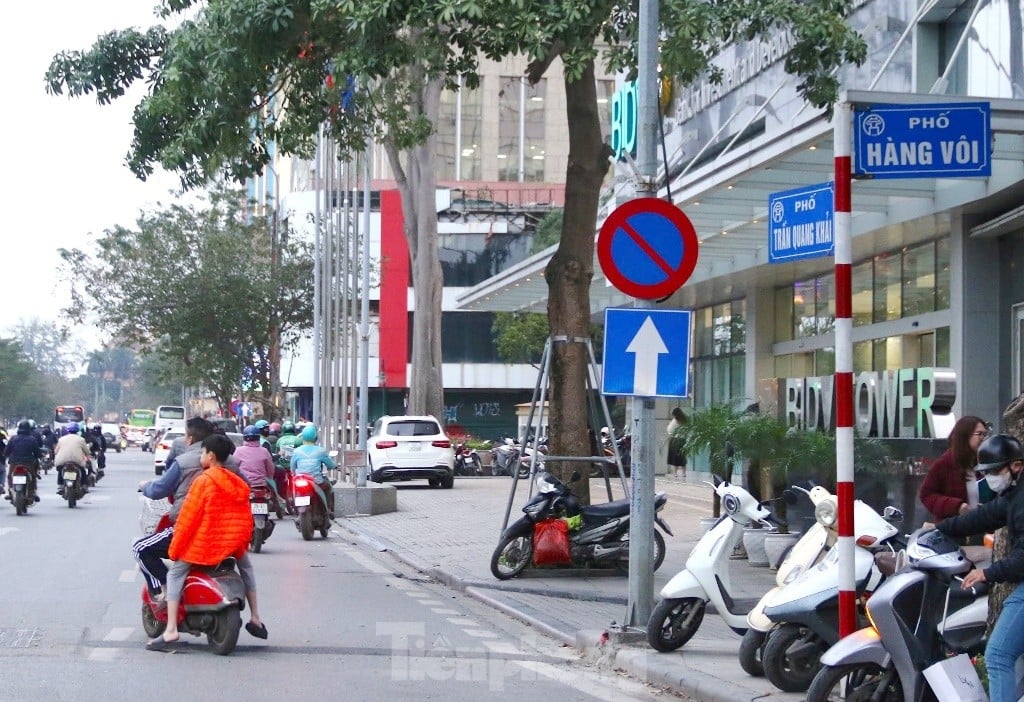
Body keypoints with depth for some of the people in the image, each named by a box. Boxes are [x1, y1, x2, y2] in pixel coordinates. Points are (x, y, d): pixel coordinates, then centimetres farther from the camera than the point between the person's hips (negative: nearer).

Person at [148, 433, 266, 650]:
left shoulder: (203, 481, -9)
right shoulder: (239, 483, 10)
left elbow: (188, 516, -10)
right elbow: (246, 520, 14)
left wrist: (174, 548, -5)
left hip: (205, 544, -6)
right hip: (235, 543, 6)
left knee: (176, 573, 4)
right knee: (245, 565, 33)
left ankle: (171, 630, -7)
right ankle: (255, 619, 32)